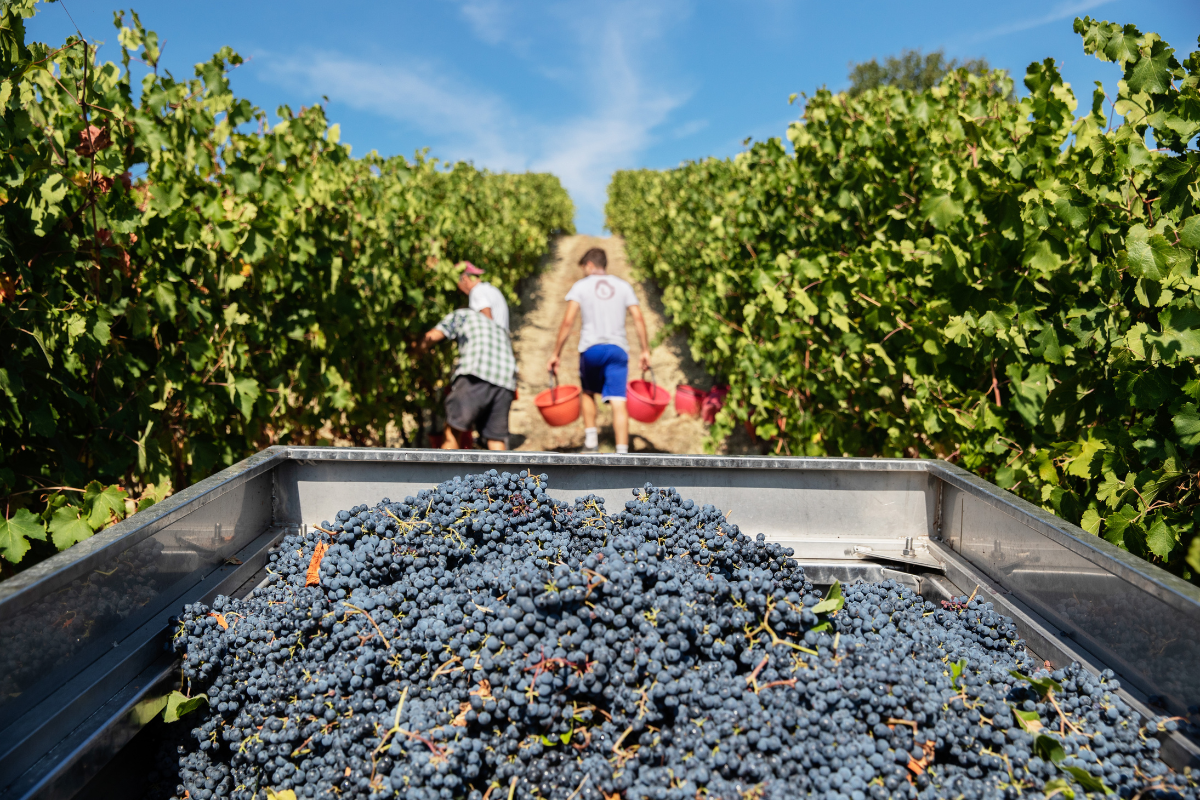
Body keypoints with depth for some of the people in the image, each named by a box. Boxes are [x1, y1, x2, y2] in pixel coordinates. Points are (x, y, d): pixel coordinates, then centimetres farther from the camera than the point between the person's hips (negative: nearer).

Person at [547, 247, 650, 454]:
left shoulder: (581, 286, 7)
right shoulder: (623, 286, 14)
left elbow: (567, 322, -3)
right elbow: (638, 319, 5)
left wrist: (556, 354, -1)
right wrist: (645, 350, 8)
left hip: (591, 348, -1)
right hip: (618, 348, 1)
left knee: (588, 392, 23)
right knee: (618, 402, -6)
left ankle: (591, 439, 16)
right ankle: (622, 452, -14)